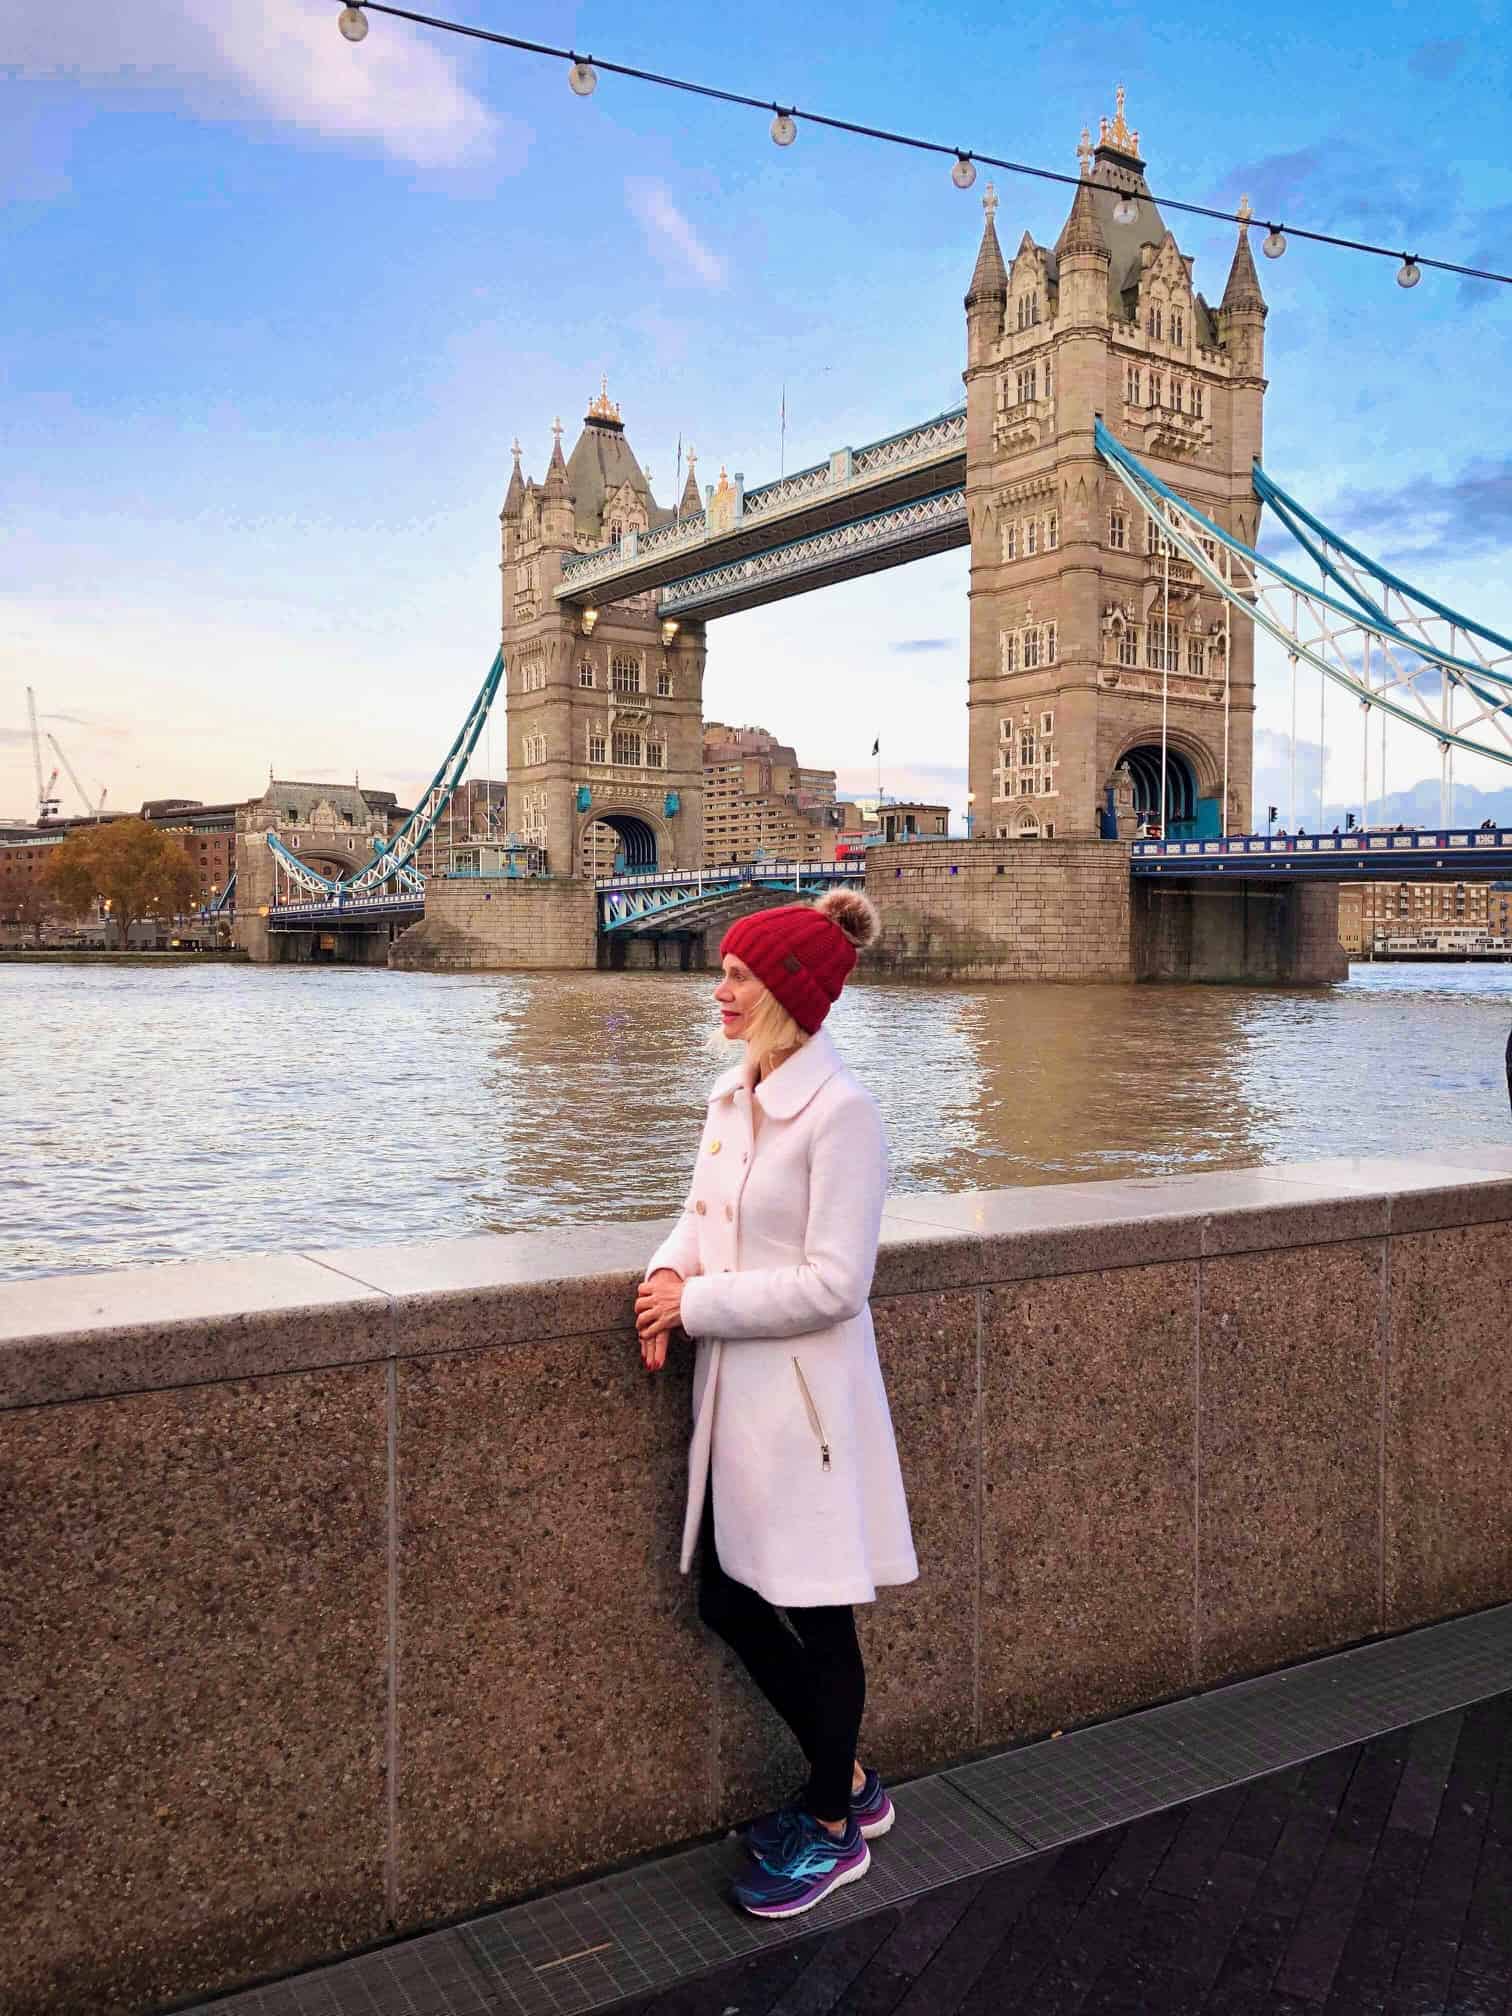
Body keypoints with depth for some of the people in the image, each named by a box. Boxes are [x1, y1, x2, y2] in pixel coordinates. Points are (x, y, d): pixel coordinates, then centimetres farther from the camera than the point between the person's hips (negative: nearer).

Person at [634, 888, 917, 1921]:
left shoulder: (840, 1111, -20)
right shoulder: (733, 1094, 6)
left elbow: (832, 1283, -22)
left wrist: (698, 1304, -17)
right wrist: (672, 1272, -5)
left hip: (804, 1399, -9)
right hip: (735, 1393, 9)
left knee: (816, 1620, 9)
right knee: (729, 1603, 18)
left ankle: (835, 1829, 32)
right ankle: (848, 1779, 39)